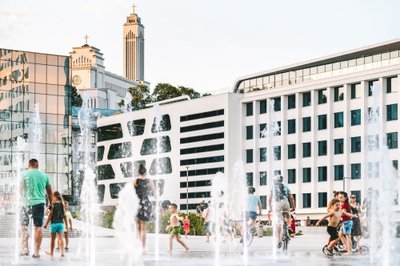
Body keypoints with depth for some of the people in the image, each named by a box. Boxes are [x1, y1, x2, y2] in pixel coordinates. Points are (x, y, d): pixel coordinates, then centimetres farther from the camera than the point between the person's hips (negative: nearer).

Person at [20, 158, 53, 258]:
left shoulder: (25, 174, 0)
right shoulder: (44, 175, 7)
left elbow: (21, 190, 4)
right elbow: (50, 192, 10)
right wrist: (51, 204, 19)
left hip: (27, 203, -2)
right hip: (40, 203, 2)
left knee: (23, 226, 11)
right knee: (38, 227, 3)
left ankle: (25, 249, 3)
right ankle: (36, 252, 3)